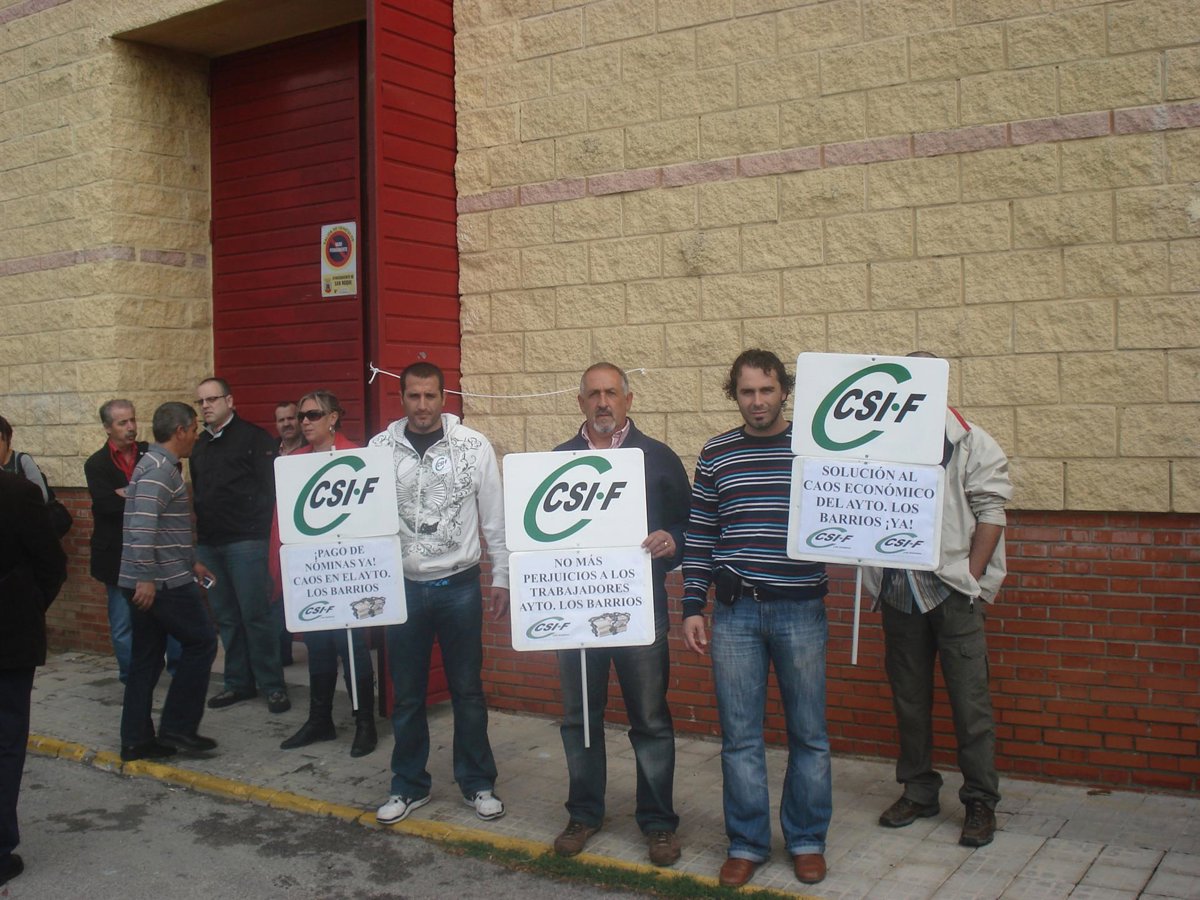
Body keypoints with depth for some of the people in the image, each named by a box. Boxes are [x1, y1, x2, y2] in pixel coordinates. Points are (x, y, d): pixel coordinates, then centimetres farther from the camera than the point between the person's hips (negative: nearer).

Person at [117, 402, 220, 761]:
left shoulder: (154, 464, 17)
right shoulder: (161, 469, -14)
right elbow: (143, 525, -25)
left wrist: (191, 562, 28)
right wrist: (146, 576, -27)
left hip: (147, 581, 10)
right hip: (163, 581, -10)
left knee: (147, 657, 11)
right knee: (201, 642, 0)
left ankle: (136, 740, 16)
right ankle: (178, 728, 4)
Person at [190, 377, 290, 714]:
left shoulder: (253, 437, -4)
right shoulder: (200, 444, 16)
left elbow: (269, 487, -9)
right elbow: (197, 491, 21)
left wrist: (258, 531, -14)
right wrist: (198, 533, 11)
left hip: (244, 541, -6)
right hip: (208, 543, 7)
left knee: (256, 614, -6)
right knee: (226, 616, 10)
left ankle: (273, 685, 3)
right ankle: (239, 682, 19)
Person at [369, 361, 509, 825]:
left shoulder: (473, 445, -5)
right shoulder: (380, 448, -2)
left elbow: (494, 518, 0)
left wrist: (501, 577, 0)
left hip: (459, 586, -1)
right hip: (403, 587, 1)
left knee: (467, 690, 10)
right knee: (406, 694, 12)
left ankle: (477, 783, 25)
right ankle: (409, 786, 27)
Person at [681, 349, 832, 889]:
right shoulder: (716, 455, 6)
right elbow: (699, 535, 8)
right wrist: (692, 607, 4)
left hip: (800, 608, -1)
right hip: (734, 610, 1)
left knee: (808, 733, 8)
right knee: (739, 734, 6)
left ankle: (806, 840, 24)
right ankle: (747, 843, 20)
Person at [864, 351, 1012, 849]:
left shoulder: (970, 443, -1)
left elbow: (991, 512, -3)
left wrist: (972, 576, -8)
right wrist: (876, 576, -2)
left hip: (952, 589, -3)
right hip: (898, 591, 4)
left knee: (970, 701, 0)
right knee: (908, 697, 13)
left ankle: (980, 802, 14)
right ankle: (918, 791, 27)